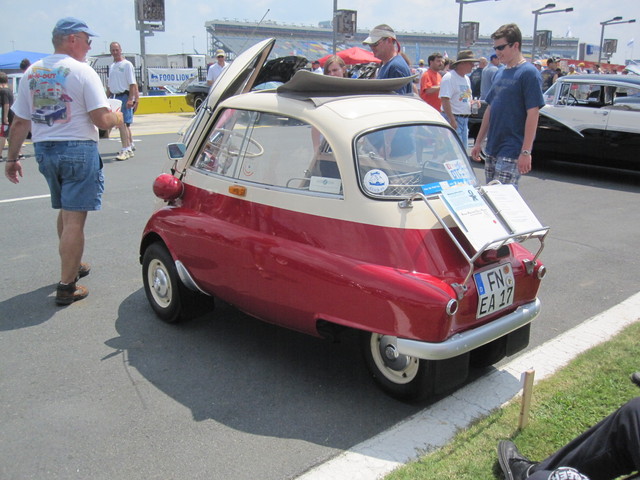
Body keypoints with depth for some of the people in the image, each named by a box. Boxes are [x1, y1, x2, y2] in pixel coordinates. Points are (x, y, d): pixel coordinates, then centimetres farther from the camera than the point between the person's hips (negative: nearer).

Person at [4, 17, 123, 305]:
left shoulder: (32, 72, 8)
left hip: (43, 150, 7)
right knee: (74, 219, -3)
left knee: (65, 212, 23)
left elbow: (20, 122, 9)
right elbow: (102, 120, -15)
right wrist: (117, 118, 7)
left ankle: (72, 265, 39)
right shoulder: (82, 71, -9)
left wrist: (12, 158, 15)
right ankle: (67, 287, 0)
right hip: (78, 150, -7)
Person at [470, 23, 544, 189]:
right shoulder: (500, 73, 13)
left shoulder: (528, 73, -11)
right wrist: (478, 142, 18)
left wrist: (526, 152, -20)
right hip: (492, 149, 8)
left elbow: (533, 114, -16)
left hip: (512, 151, -8)